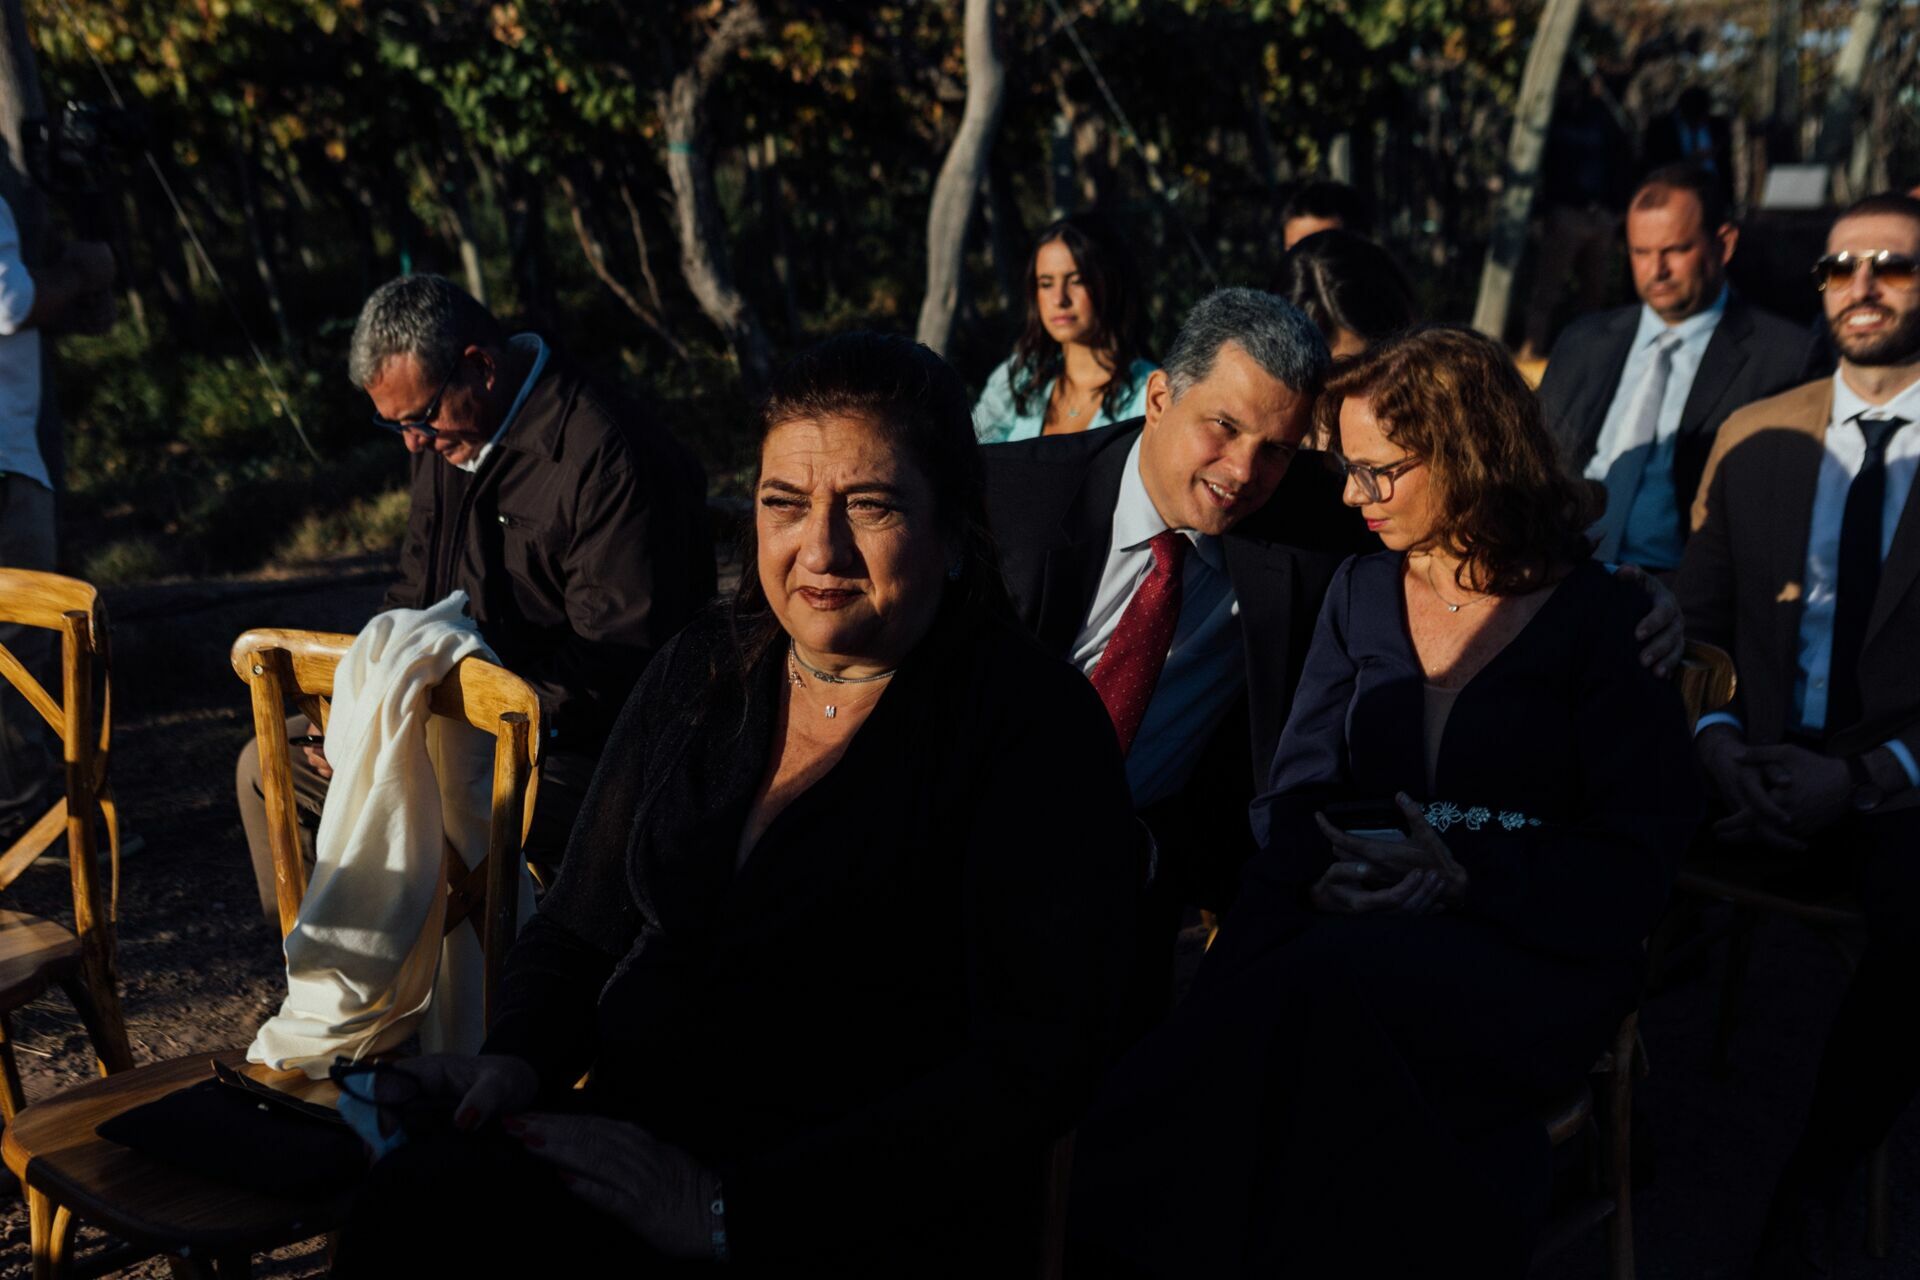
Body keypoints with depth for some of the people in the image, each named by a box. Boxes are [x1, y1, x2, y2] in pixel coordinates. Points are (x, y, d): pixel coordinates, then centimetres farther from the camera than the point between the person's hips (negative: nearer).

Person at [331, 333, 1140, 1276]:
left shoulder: (1037, 726, -9)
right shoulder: (700, 668, 10)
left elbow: (1032, 1071, -15)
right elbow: (580, 929, 17)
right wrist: (517, 1059, -6)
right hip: (628, 1148, 5)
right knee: (418, 1199, -27)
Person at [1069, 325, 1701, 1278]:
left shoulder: (1605, 618, 3)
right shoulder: (1360, 593, 16)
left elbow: (1639, 855, -2)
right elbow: (1297, 791, 10)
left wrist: (1468, 878, -17)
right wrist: (1318, 877, -13)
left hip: (1533, 950, -3)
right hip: (1354, 929, 3)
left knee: (1328, 991, -36)